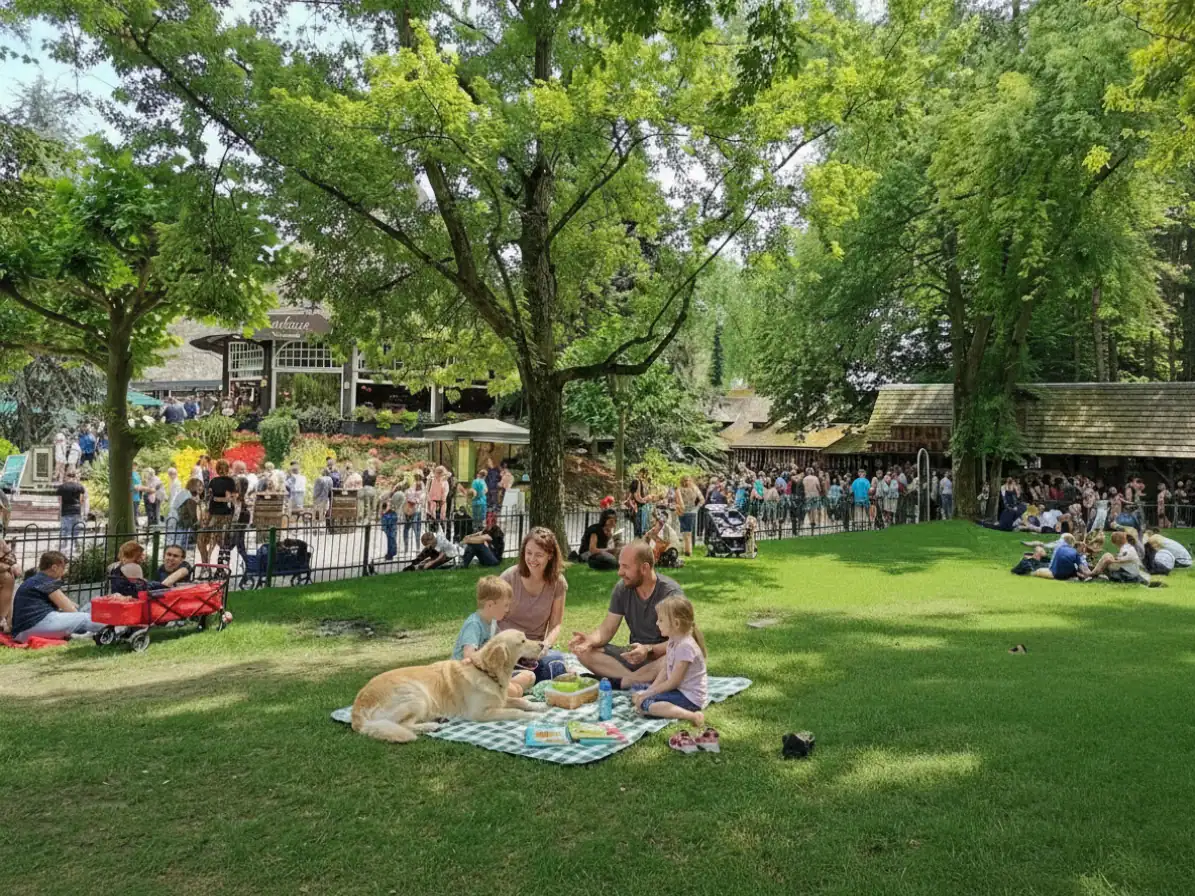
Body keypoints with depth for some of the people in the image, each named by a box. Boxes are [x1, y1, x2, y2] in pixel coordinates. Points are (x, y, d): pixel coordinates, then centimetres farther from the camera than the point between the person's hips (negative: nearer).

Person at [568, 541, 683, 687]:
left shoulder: (671, 593, -16)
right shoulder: (622, 589, -3)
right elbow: (607, 629, -1)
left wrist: (648, 650, -40)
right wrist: (590, 640, -24)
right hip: (634, 654, 5)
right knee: (585, 652, -14)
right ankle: (639, 681, -24)